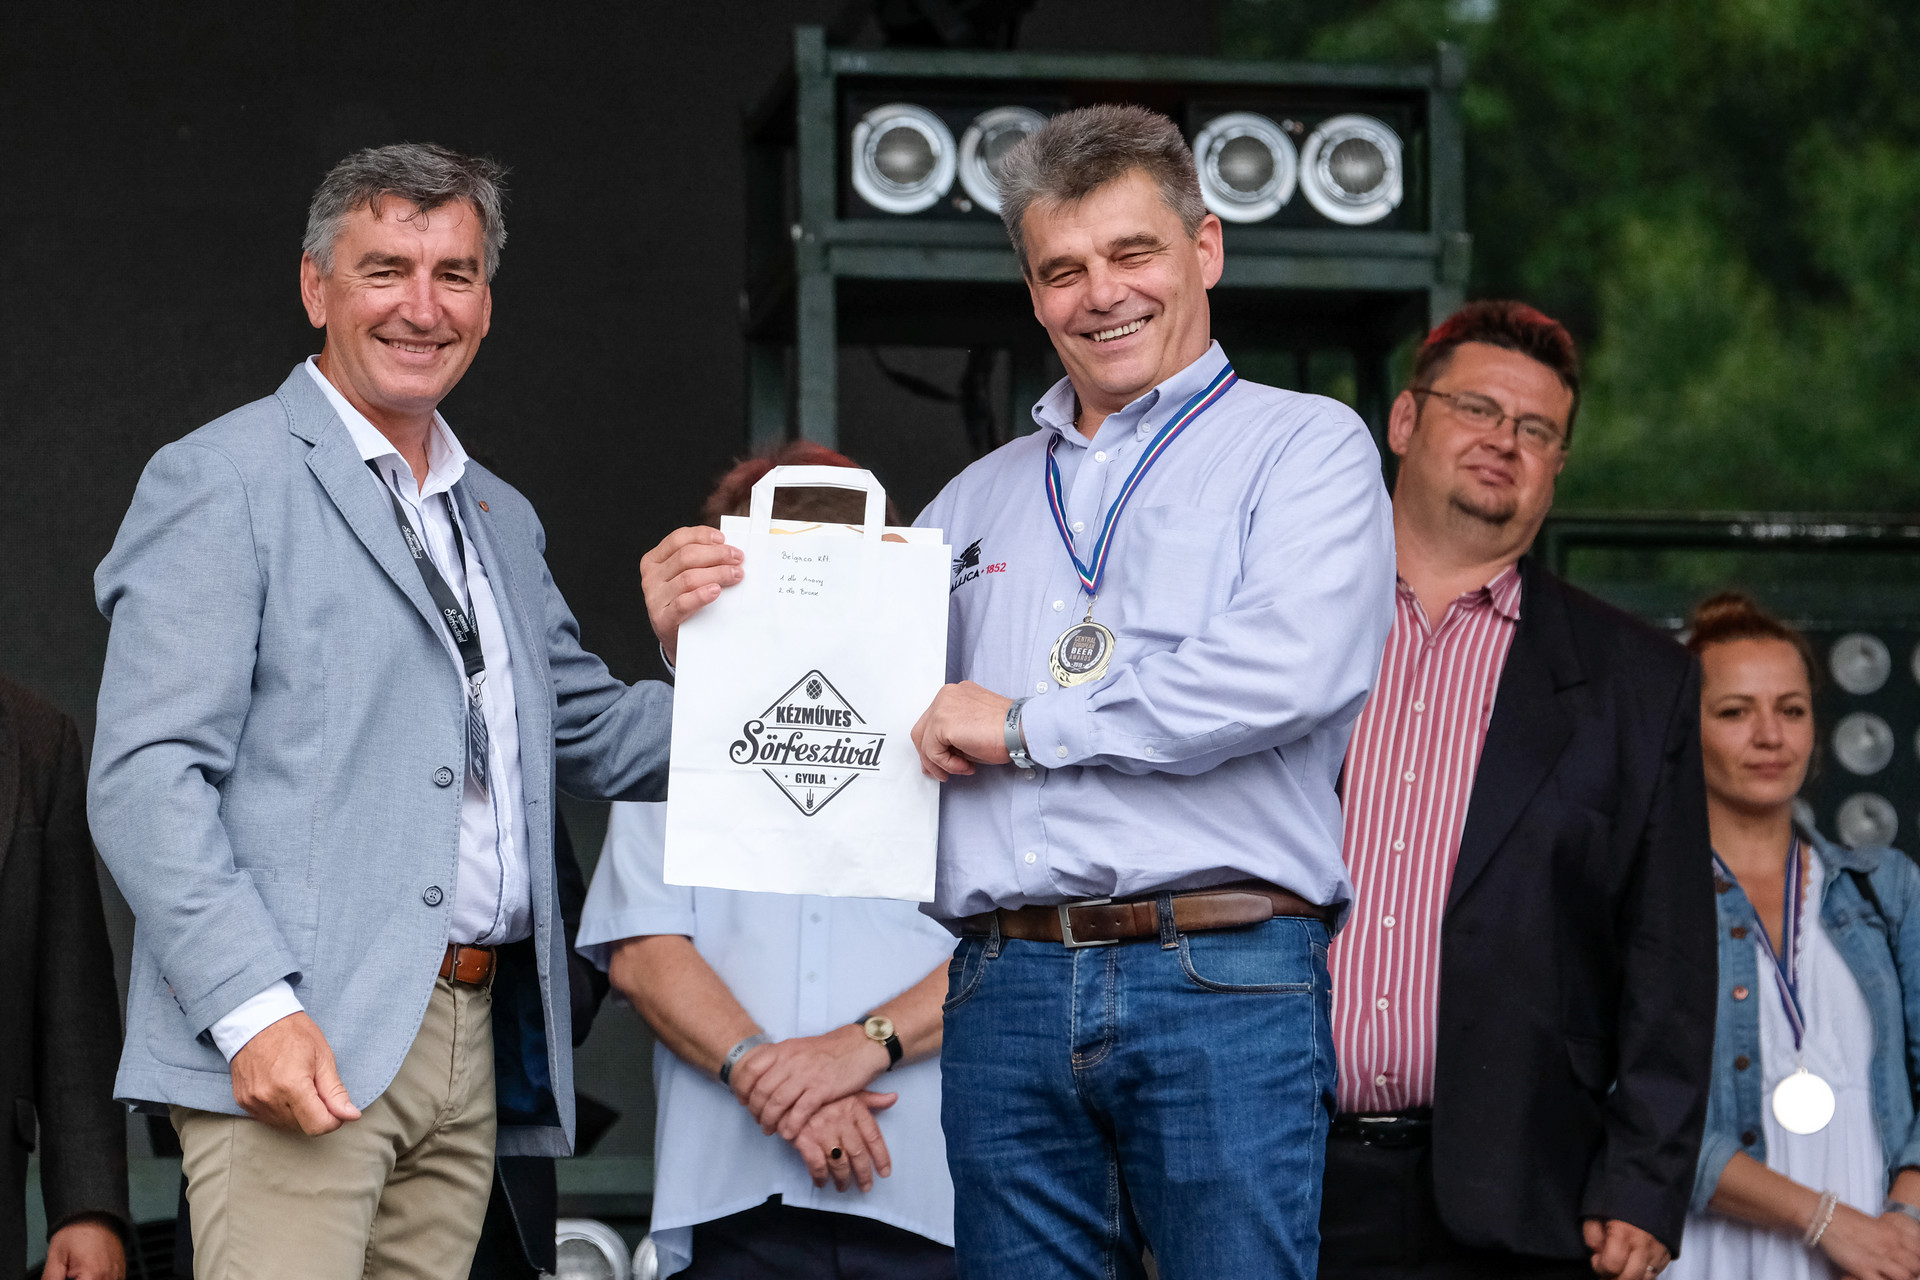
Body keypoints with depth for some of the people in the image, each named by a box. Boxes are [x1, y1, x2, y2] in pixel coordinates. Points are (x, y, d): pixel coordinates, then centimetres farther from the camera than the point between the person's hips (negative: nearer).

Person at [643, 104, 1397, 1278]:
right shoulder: (981, 499, 23)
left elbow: (1292, 669, -13)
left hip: (1225, 977, -5)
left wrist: (1027, 725, -7)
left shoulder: (1303, 447, 5)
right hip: (1008, 993, 5)